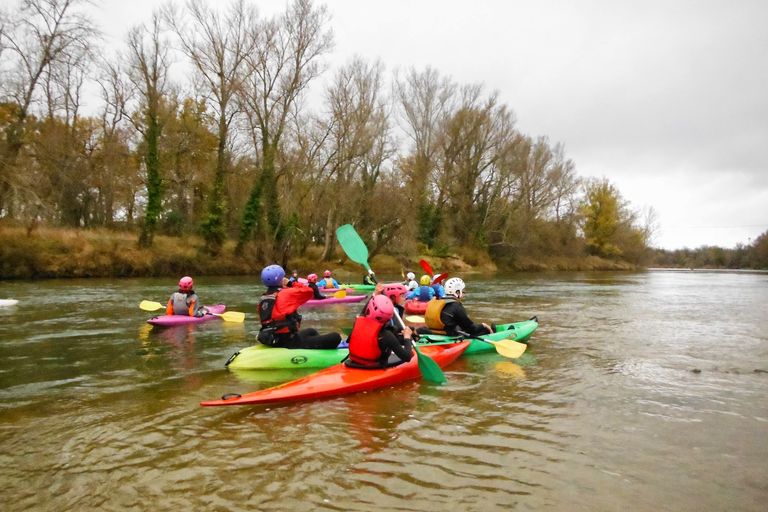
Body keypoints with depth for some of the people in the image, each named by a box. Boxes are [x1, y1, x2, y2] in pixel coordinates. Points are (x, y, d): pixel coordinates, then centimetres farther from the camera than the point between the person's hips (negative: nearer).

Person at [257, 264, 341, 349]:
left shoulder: (263, 299, 8)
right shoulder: (285, 294, -17)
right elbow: (309, 291, -14)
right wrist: (293, 283, -2)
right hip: (289, 342, -9)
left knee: (312, 332, 35)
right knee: (335, 337, -11)